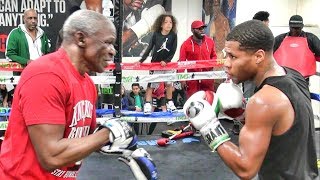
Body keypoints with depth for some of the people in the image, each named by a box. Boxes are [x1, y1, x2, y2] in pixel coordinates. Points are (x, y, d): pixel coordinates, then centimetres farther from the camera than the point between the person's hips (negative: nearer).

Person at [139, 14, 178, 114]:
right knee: (151, 84, -4)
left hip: (167, 63, 2)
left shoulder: (173, 35, -8)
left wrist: (166, 61, -19)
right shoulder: (156, 34, -10)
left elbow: (173, 51, -9)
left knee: (169, 83, 12)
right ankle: (147, 105, -2)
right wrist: (141, 60, -12)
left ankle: (170, 103, 26)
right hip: (155, 63, -2)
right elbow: (149, 48, -8)